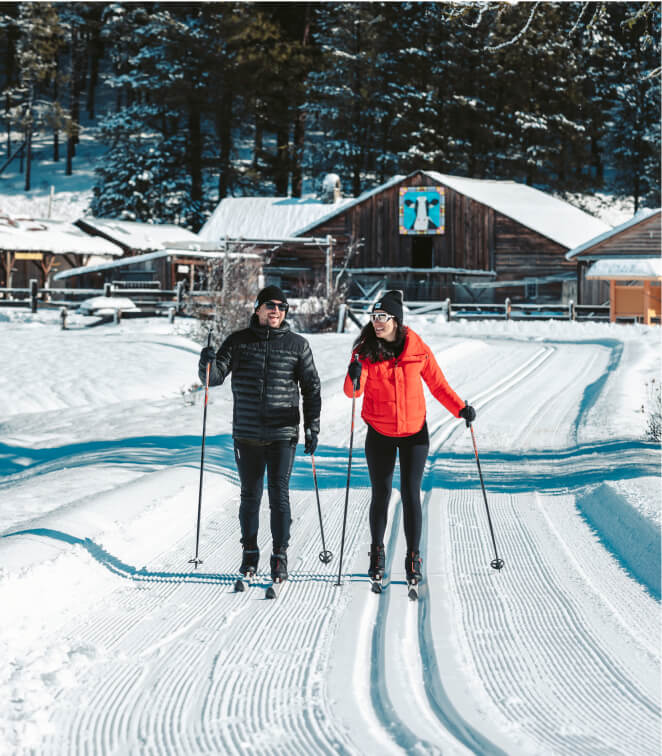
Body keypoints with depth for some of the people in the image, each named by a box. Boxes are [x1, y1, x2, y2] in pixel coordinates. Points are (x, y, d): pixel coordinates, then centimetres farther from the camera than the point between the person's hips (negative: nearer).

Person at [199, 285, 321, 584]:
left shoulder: (297, 345, 3)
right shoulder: (238, 341, 5)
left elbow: (311, 389, 7)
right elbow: (214, 377, 3)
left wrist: (313, 428, 2)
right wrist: (208, 361, -19)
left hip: (283, 434, -1)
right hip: (247, 434, 2)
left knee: (279, 494, -5)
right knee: (250, 495, 9)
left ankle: (280, 556, 4)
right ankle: (250, 553, 21)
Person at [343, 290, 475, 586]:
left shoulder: (418, 349, -7)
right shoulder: (365, 350, -8)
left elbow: (438, 384, 2)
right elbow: (353, 390, -20)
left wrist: (460, 408, -11)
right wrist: (354, 379, -43)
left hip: (414, 432, 0)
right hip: (379, 434, 0)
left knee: (411, 494, -3)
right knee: (381, 494, 7)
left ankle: (413, 558, 8)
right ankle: (377, 553, 26)